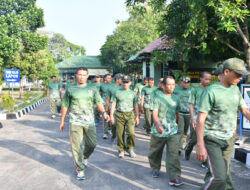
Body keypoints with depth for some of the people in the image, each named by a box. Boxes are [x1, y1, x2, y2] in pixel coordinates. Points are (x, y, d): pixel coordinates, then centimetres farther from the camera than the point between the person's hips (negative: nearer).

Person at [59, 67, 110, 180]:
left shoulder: (92, 89, 7)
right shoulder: (70, 90, 6)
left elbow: (99, 102, -2)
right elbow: (65, 106, 11)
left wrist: (104, 112, -20)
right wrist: (62, 121, 12)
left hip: (89, 122, 2)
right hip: (75, 122, -1)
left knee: (92, 144, 8)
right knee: (77, 146, -2)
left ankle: (85, 158, 39)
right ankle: (80, 169, 12)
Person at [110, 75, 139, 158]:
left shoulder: (132, 93, 10)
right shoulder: (117, 92, 7)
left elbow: (136, 105, 14)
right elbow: (113, 104, 5)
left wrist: (137, 117, 11)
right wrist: (111, 115, -2)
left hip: (130, 115, 0)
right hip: (119, 115, 0)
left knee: (131, 133, -13)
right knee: (120, 134, 3)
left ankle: (130, 148, 10)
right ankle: (121, 150, 20)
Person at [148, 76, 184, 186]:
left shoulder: (176, 99, 9)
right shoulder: (158, 98, -4)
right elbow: (155, 114, -15)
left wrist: (177, 125, 21)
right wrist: (158, 125, -33)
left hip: (173, 131, 2)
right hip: (158, 131, -2)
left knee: (173, 154, -10)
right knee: (155, 153, 15)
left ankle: (174, 178, -7)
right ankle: (155, 169, 39)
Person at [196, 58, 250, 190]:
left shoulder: (236, 89, 7)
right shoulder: (211, 91, -14)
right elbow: (201, 119, -16)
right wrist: (200, 146, -20)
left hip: (229, 139, 7)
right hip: (212, 139, -7)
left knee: (225, 173, 15)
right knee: (219, 177, -12)